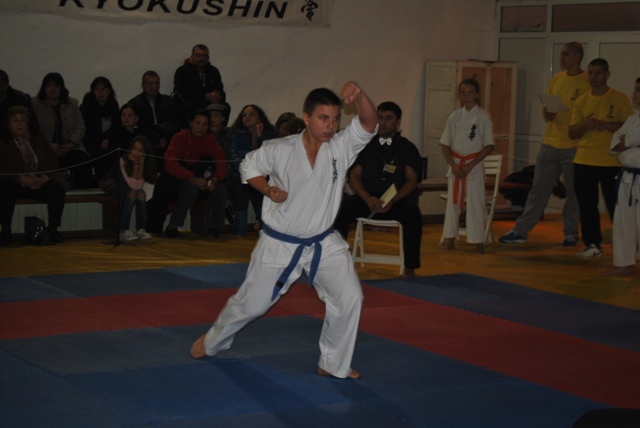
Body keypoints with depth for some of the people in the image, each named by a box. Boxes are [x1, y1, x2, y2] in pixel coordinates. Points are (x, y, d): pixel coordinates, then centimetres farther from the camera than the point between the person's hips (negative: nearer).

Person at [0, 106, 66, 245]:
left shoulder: (38, 138, 9)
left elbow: (52, 160, 4)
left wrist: (44, 178, -16)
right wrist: (23, 179, -25)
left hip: (39, 182, 3)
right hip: (15, 183, -3)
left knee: (57, 190, -24)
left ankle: (53, 228, -12)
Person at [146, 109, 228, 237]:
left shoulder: (210, 140, -1)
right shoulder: (180, 138, -11)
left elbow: (222, 164, -7)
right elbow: (170, 164, -23)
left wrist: (215, 179, -29)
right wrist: (192, 178, -33)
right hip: (178, 178, -4)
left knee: (220, 188, -24)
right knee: (192, 187, -36)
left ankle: (215, 228, -14)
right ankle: (172, 226, -31)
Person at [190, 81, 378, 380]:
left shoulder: (342, 147, -12)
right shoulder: (281, 150, -17)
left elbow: (369, 123, -28)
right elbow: (249, 165, 1)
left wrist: (359, 95, -47)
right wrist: (268, 190, -16)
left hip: (324, 243, 2)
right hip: (279, 244, -2)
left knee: (349, 297, -11)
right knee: (250, 302, 9)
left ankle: (333, 364, 9)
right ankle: (212, 342, 38)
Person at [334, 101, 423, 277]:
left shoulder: (407, 148, 8)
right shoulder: (367, 145, 11)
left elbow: (411, 181, -1)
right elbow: (354, 176, 4)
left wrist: (392, 201, -21)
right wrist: (368, 199, -17)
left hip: (397, 201, -1)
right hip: (366, 199, 1)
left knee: (413, 215, -34)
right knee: (343, 208, -30)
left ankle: (410, 268, -20)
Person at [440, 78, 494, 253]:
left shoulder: (483, 117, -4)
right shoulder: (454, 116, 5)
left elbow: (489, 146, -7)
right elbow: (445, 145, 7)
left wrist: (470, 166, -13)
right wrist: (453, 165, -7)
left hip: (474, 165, -3)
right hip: (455, 165, 3)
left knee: (475, 203, -5)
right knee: (453, 201, 7)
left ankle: (478, 241, 1)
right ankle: (450, 239, 15)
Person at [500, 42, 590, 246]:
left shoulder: (587, 82, -7)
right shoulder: (556, 79, 11)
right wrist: (547, 114, -5)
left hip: (573, 147, -5)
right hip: (550, 143, 5)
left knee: (573, 192, 5)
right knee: (539, 189, 6)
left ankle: (571, 233, 16)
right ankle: (521, 230, 8)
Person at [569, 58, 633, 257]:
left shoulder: (620, 99, -2)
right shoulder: (581, 101, 10)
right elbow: (572, 133, 8)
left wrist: (604, 125, -19)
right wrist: (585, 124, -13)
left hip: (611, 162, -4)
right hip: (583, 161, 4)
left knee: (615, 205, -1)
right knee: (587, 205, 6)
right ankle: (592, 244, 16)